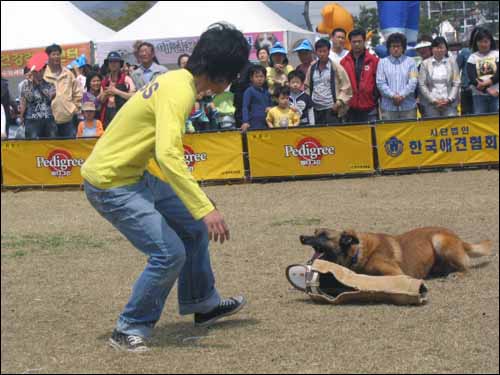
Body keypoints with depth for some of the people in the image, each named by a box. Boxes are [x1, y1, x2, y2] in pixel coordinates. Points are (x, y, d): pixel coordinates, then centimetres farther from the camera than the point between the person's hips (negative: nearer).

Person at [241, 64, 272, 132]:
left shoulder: (266, 92, 15)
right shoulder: (249, 91, -2)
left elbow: (270, 104, 25)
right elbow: (245, 107, -8)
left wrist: (270, 108, 0)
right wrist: (245, 122, -21)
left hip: (266, 123, 6)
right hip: (254, 125, -6)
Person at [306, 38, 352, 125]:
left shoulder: (336, 67, -1)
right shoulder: (312, 68, 11)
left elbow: (346, 88, -1)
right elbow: (307, 86, 20)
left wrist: (339, 102, -11)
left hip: (332, 109, -4)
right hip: (316, 110, 4)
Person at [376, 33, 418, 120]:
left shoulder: (410, 62, 10)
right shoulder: (382, 62, 10)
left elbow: (413, 82, 0)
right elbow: (380, 83, 0)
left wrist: (402, 95, -14)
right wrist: (393, 96, -13)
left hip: (408, 106, 0)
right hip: (388, 107, 0)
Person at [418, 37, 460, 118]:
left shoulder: (452, 62, 9)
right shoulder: (425, 63, 7)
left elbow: (456, 84, 5)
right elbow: (422, 85, 2)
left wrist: (449, 100, -7)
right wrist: (433, 100, -7)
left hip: (449, 103, 1)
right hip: (431, 104, 0)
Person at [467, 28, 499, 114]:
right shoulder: (473, 57, 7)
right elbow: (472, 78, -4)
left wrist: (486, 83, -20)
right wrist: (487, 90, -15)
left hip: (496, 94, 0)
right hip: (479, 95, 0)